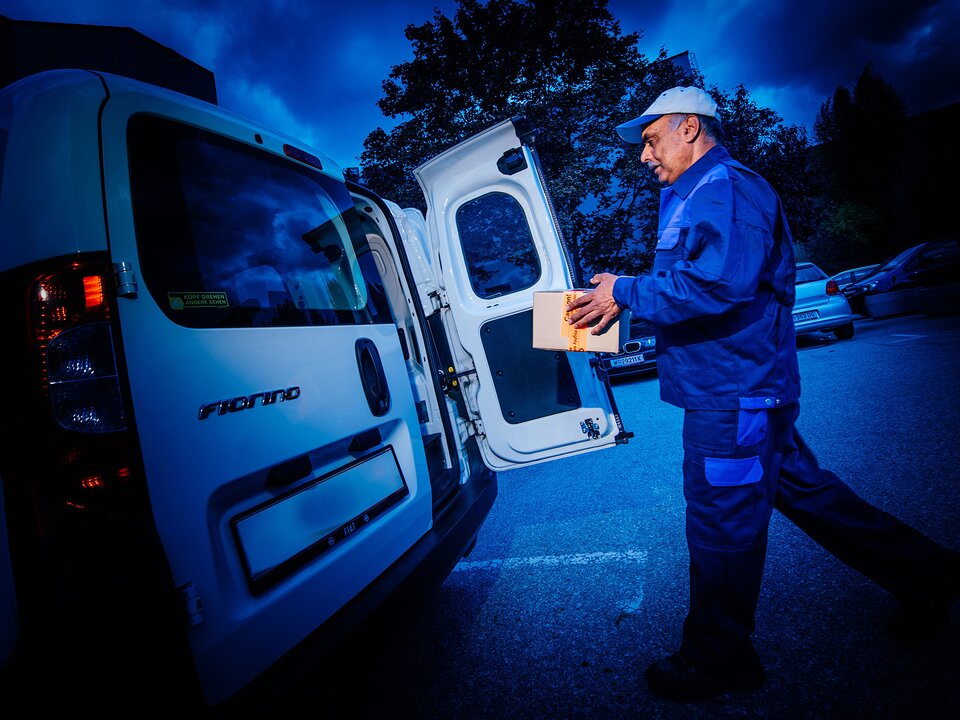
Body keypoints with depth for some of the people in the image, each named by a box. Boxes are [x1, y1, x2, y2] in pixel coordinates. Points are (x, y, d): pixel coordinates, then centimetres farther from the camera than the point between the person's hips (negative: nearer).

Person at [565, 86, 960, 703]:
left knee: (721, 525, 1)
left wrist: (626, 292, -19)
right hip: (736, 387, 11)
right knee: (803, 489, 21)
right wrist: (626, 295, 7)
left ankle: (716, 661, 20)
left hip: (733, 393, -11)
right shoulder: (692, 198, 19)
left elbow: (719, 284, -28)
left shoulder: (727, 189, -14)